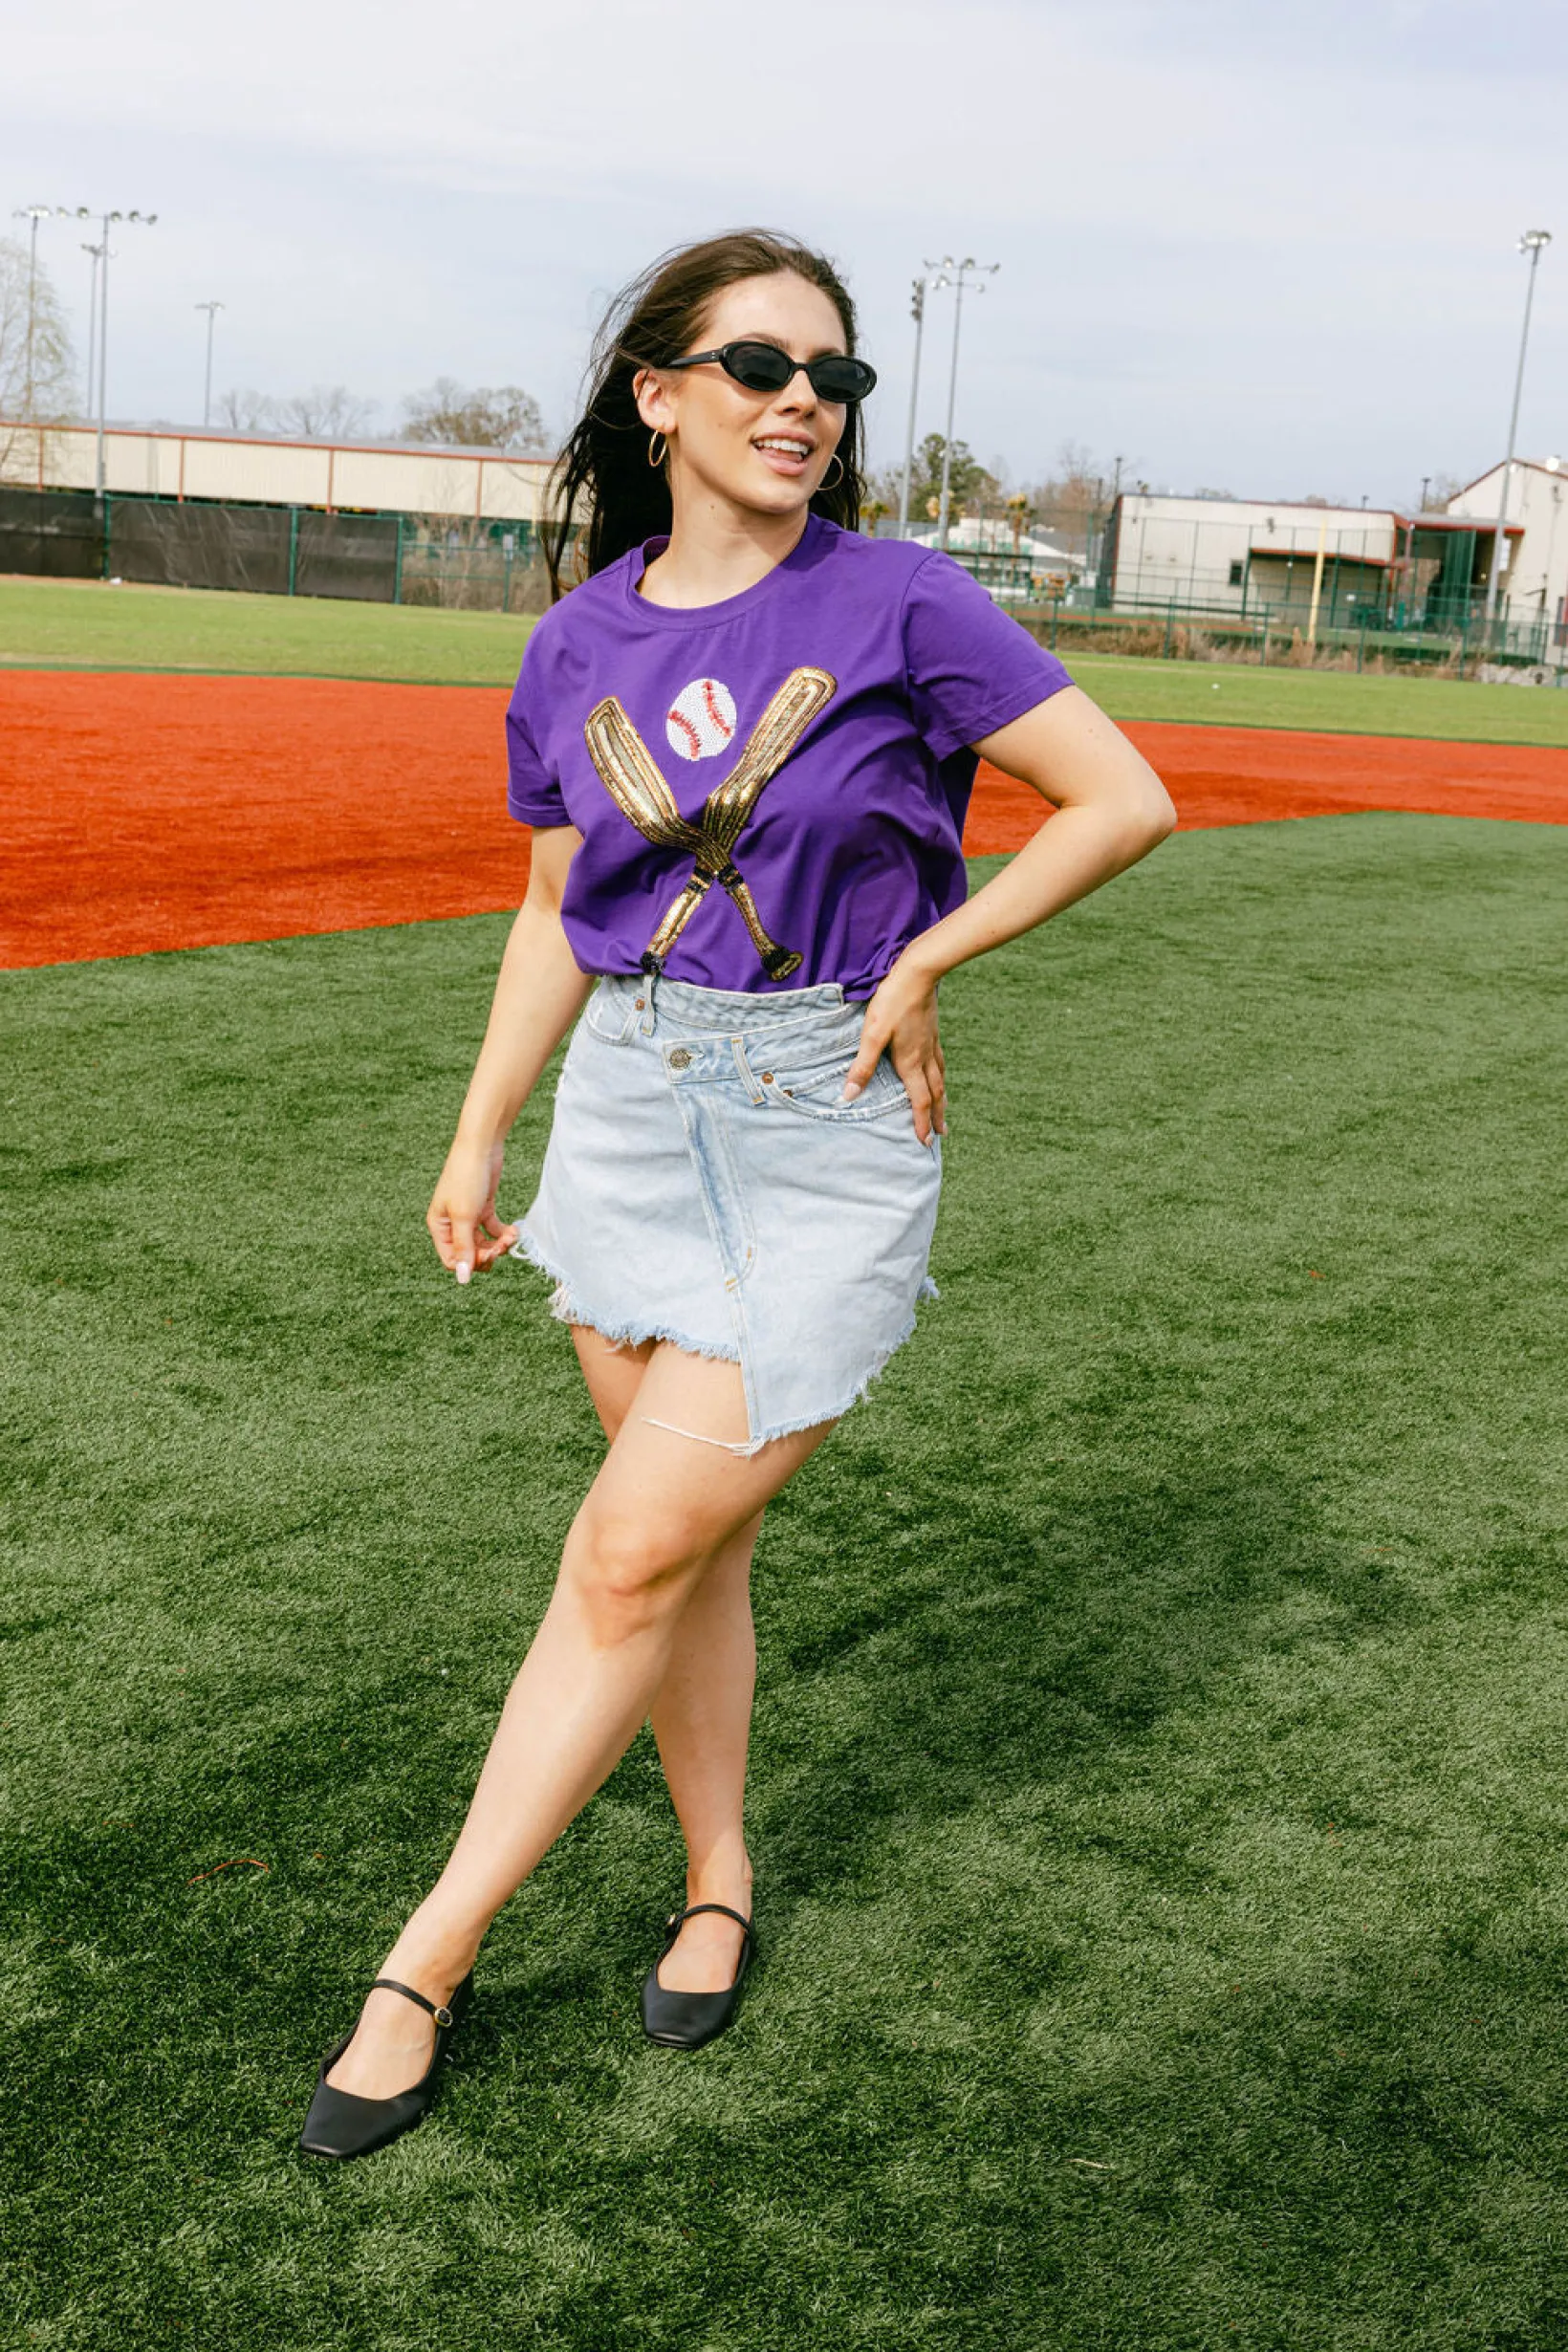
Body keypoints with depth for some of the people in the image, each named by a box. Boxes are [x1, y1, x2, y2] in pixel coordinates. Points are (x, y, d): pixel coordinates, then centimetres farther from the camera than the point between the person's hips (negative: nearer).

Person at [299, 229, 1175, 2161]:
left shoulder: (897, 605, -7)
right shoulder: (580, 646, 5)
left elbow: (1127, 799, -5)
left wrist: (925, 958, -8)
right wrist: (480, 1132, 10)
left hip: (827, 1121, -4)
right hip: (631, 1105, 4)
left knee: (636, 1548, -6)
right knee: (689, 1537, 11)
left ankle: (430, 1956, 6)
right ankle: (719, 1880, 31)